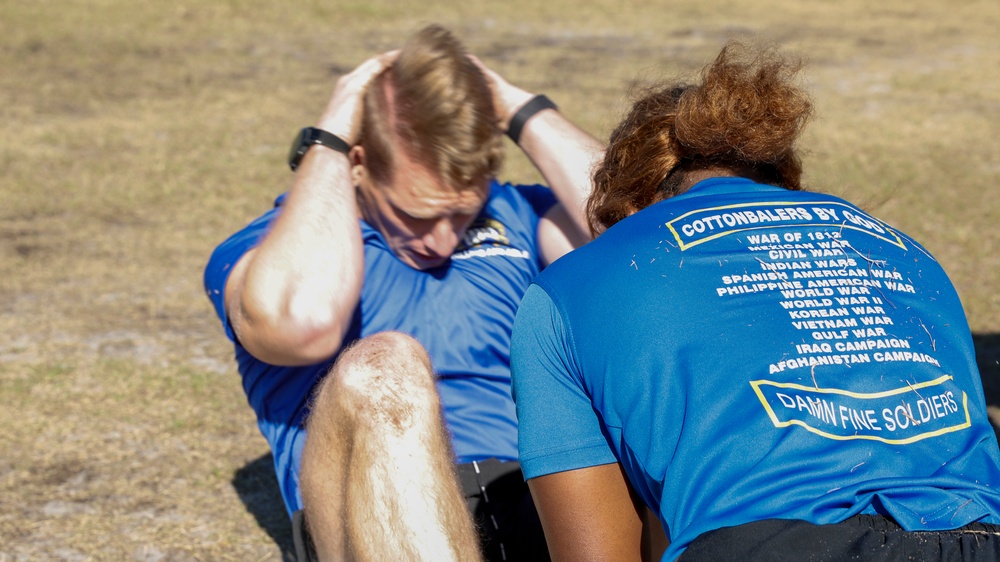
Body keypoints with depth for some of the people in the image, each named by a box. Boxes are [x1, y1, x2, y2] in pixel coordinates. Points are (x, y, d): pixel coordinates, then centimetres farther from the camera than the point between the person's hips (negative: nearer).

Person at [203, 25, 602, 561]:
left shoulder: (514, 216, 22)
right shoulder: (261, 249, 10)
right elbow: (305, 323, -16)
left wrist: (520, 109, 9)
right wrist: (326, 144, -3)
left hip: (546, 508, 4)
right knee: (381, 369, -35)